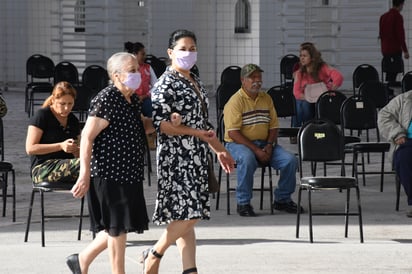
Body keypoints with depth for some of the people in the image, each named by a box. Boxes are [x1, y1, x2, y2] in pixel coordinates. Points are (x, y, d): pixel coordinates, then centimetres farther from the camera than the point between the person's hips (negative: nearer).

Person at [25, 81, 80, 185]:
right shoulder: (42, 115, 0)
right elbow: (30, 148, -7)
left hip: (66, 166, 6)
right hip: (42, 169, -6)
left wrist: (76, 150, -3)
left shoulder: (73, 120, 18)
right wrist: (61, 146, -16)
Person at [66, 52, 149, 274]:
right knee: (117, 228, -2)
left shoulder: (133, 100, 12)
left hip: (129, 175, 9)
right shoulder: (106, 100, -15)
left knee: (118, 227, 14)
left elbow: (138, 129, 30)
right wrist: (85, 175, -22)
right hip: (110, 174, -9)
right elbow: (87, 137, -17)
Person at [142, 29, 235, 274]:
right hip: (176, 158, -8)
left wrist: (220, 150, 25)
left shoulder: (196, 83, 17)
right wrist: (196, 133, -19)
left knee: (188, 217, 6)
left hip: (197, 158, 8)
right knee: (186, 214, -13)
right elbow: (159, 123, -18)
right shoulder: (165, 84, -9)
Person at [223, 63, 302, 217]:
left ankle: (282, 199, 4)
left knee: (290, 160, -15)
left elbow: (273, 127, 13)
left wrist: (269, 146, -8)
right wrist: (256, 150, -21)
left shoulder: (266, 99, 12)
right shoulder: (236, 101, -9)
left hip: (264, 143, 6)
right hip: (238, 144, -6)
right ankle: (243, 203, -24)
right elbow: (233, 133, -16)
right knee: (247, 160, -39)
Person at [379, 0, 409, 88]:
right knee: (393, 73, -10)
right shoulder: (398, 16, -11)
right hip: (395, 50, -8)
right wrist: (405, 50, -12)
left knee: (389, 74, 12)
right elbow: (400, 35, -15)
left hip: (385, 50, 8)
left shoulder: (383, 16, 13)